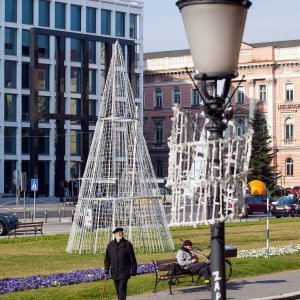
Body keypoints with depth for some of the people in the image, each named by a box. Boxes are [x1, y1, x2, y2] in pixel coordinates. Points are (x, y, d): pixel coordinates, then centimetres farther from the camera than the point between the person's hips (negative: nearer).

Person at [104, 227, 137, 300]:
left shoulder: (127, 244, -6)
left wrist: (134, 270, -2)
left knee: (122, 289, -11)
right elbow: (107, 258, 11)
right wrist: (106, 269, 7)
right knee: (118, 290, 13)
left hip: (124, 272, -4)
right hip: (114, 272, 4)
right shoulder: (110, 245, 4)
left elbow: (132, 258, -3)